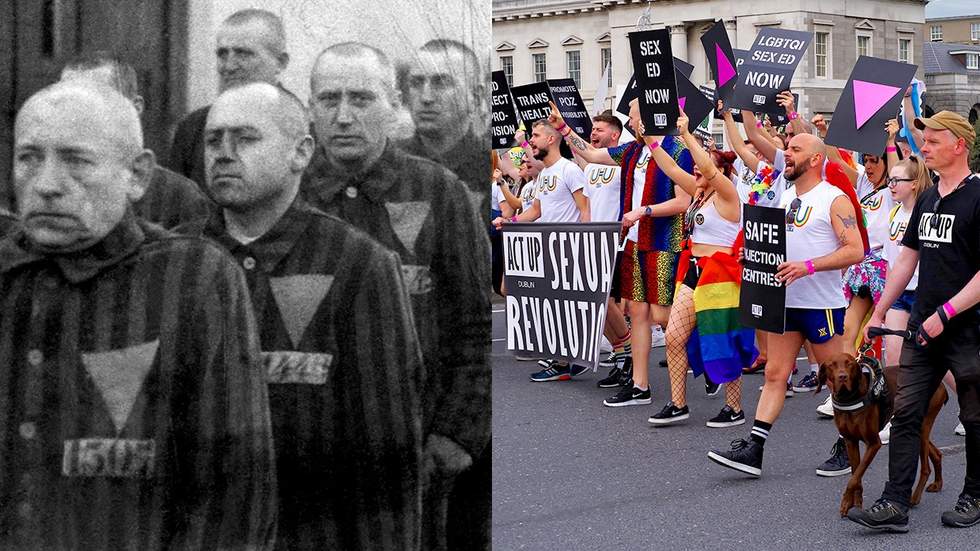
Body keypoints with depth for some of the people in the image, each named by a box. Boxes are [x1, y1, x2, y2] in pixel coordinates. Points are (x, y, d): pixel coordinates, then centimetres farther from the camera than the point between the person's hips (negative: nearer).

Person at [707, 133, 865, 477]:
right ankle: (753, 449, 0)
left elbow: (855, 251, -17)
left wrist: (808, 266, -25)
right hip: (785, 301, 7)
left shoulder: (835, 199, -9)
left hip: (821, 303, -7)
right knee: (774, 374, 3)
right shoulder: (782, 196, 14)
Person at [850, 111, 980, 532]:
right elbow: (907, 258, 18)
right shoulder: (927, 200, 12)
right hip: (923, 327, 7)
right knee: (905, 414, 0)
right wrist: (879, 313, 15)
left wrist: (945, 313, -20)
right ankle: (894, 505, 0)